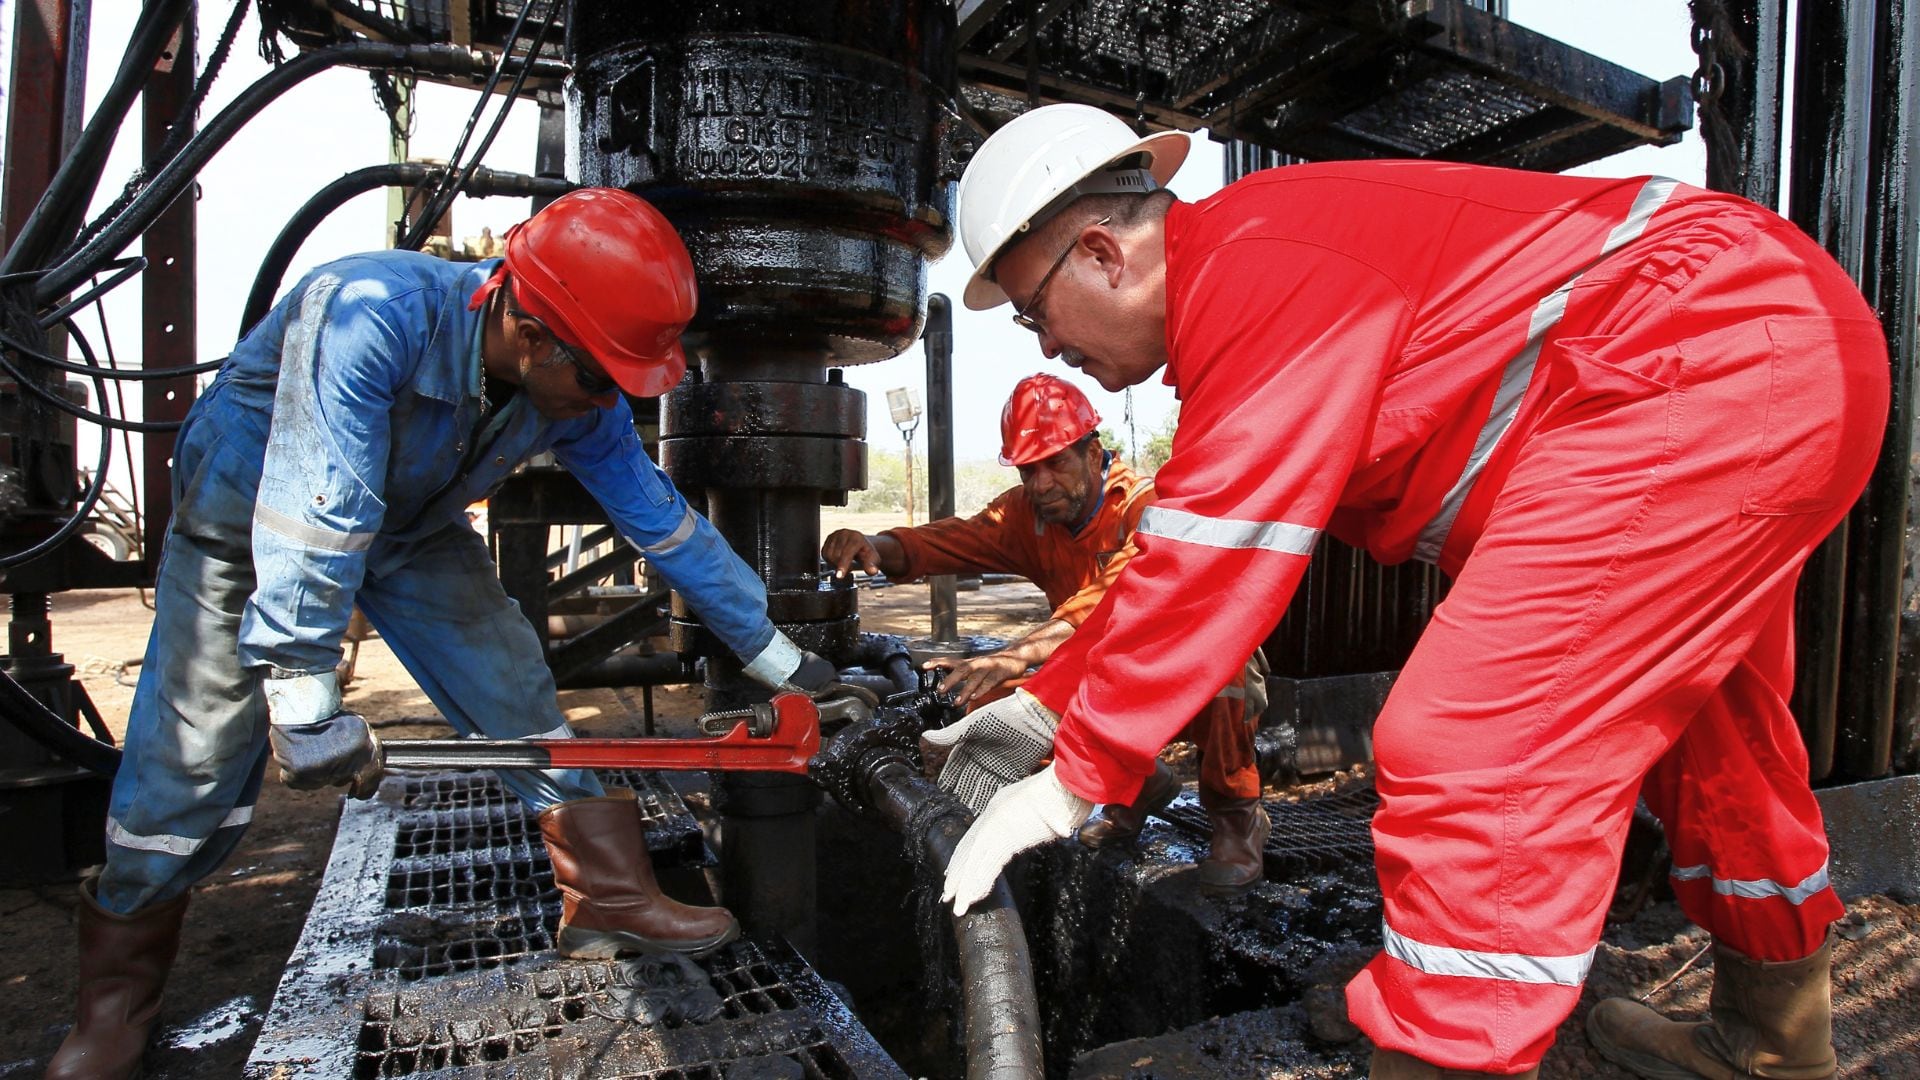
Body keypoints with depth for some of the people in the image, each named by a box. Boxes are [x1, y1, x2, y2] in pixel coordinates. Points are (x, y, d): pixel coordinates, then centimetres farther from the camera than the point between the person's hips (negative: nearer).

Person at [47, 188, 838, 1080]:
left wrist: (767, 648, -11)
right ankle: (118, 991, 17)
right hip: (248, 510, -4)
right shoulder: (373, 311, -38)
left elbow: (662, 521, -14)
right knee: (195, 747, -5)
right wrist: (302, 689, -43)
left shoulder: (580, 397, -21)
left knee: (517, 694, -6)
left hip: (413, 528, 4)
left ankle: (609, 901, 3)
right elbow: (316, 511, -42)